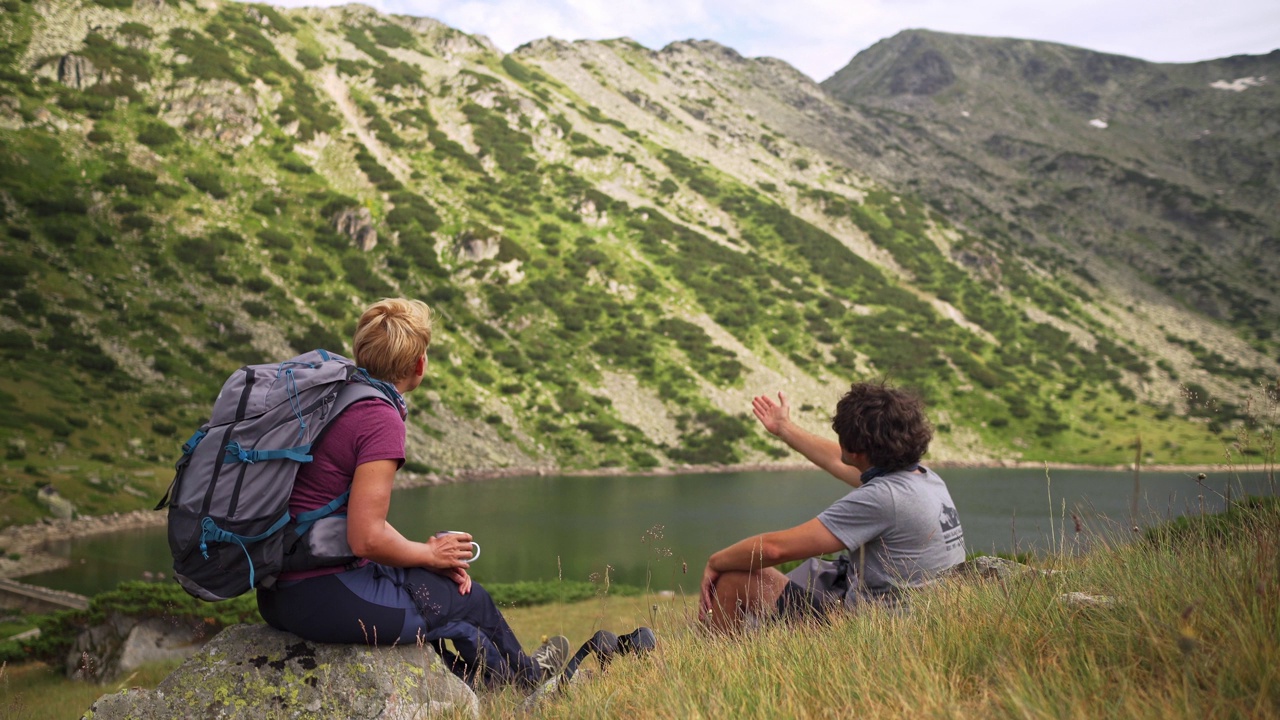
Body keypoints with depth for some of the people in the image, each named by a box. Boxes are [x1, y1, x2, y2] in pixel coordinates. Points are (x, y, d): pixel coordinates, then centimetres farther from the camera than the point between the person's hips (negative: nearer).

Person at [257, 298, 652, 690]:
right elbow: (367, 538, -23)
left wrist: (425, 556, 9)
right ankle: (526, 678, 39)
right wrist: (431, 554, -4)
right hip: (325, 596, -9)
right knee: (469, 600, 10)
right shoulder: (381, 419, -20)